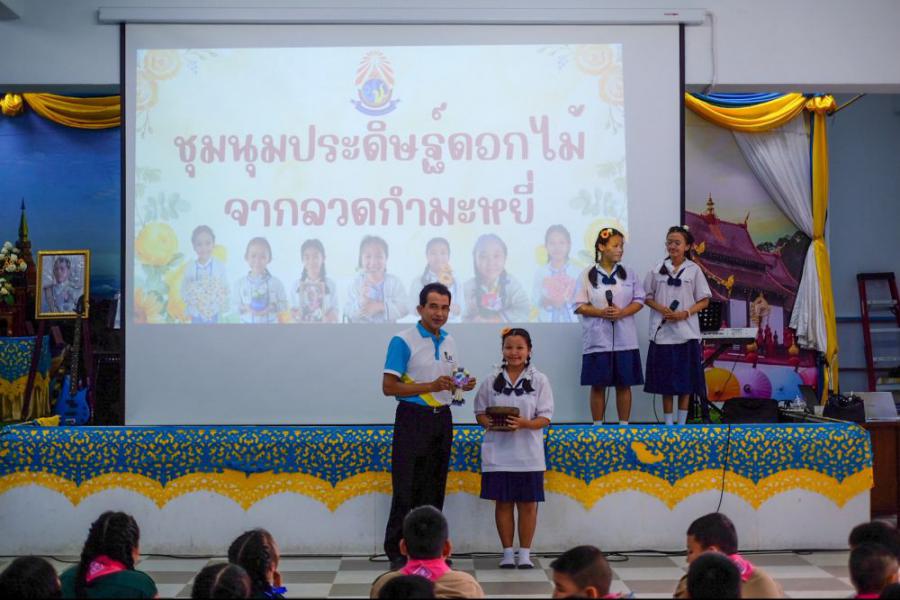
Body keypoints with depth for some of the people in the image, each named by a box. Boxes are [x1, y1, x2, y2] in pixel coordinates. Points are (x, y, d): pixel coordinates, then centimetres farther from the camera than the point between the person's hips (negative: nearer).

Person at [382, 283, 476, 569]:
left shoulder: (449, 342, 12)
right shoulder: (403, 341, -10)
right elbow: (389, 386, -14)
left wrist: (462, 385, 1)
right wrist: (431, 386, -21)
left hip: (441, 417, 6)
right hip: (413, 418, -6)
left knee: (435, 487, 10)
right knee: (408, 488, -5)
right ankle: (397, 551, 3)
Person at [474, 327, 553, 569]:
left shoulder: (539, 380, 0)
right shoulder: (492, 381, 5)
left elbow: (545, 418, -3)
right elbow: (480, 412, 9)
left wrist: (524, 423, -22)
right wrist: (487, 422, -14)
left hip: (528, 454, -1)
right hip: (498, 453, 1)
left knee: (528, 504, 4)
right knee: (503, 503, 6)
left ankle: (525, 553, 15)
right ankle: (507, 552, 16)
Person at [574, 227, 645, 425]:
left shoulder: (628, 274, 9)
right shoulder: (587, 275, 2)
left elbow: (639, 300, 6)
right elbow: (580, 305, -1)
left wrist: (622, 312, -12)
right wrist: (601, 312, -17)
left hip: (624, 339, 2)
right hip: (597, 339, -2)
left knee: (624, 384, 4)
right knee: (598, 385, 1)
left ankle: (624, 425, 12)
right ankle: (597, 426, 9)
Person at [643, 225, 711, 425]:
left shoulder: (694, 270, 2)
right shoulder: (657, 269, 5)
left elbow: (704, 300, 2)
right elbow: (647, 297, 8)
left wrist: (685, 313, -13)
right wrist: (660, 308, -11)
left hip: (686, 332, -1)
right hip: (663, 332, 1)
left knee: (685, 380, 3)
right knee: (665, 380, 3)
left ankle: (682, 423, 12)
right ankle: (668, 424, 10)